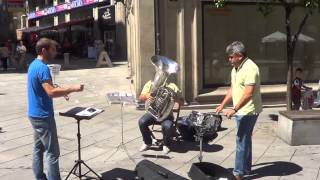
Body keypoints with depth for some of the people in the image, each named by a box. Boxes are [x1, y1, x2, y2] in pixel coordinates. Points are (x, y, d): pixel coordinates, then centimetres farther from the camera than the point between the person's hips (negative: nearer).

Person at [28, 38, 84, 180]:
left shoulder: (34, 65, 11)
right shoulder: (42, 68, -20)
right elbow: (51, 92, -29)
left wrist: (62, 91, 13)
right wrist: (72, 89, -22)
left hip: (35, 114, 10)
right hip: (43, 116, -10)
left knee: (38, 148, 16)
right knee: (52, 152, -4)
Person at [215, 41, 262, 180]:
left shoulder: (250, 68, -20)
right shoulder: (235, 68, 11)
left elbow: (248, 93, -27)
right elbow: (232, 89, 18)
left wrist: (234, 109, -28)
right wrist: (222, 105, 13)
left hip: (248, 112, -9)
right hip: (241, 111, 10)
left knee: (242, 141, -5)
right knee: (245, 140, 17)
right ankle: (246, 168, 29)